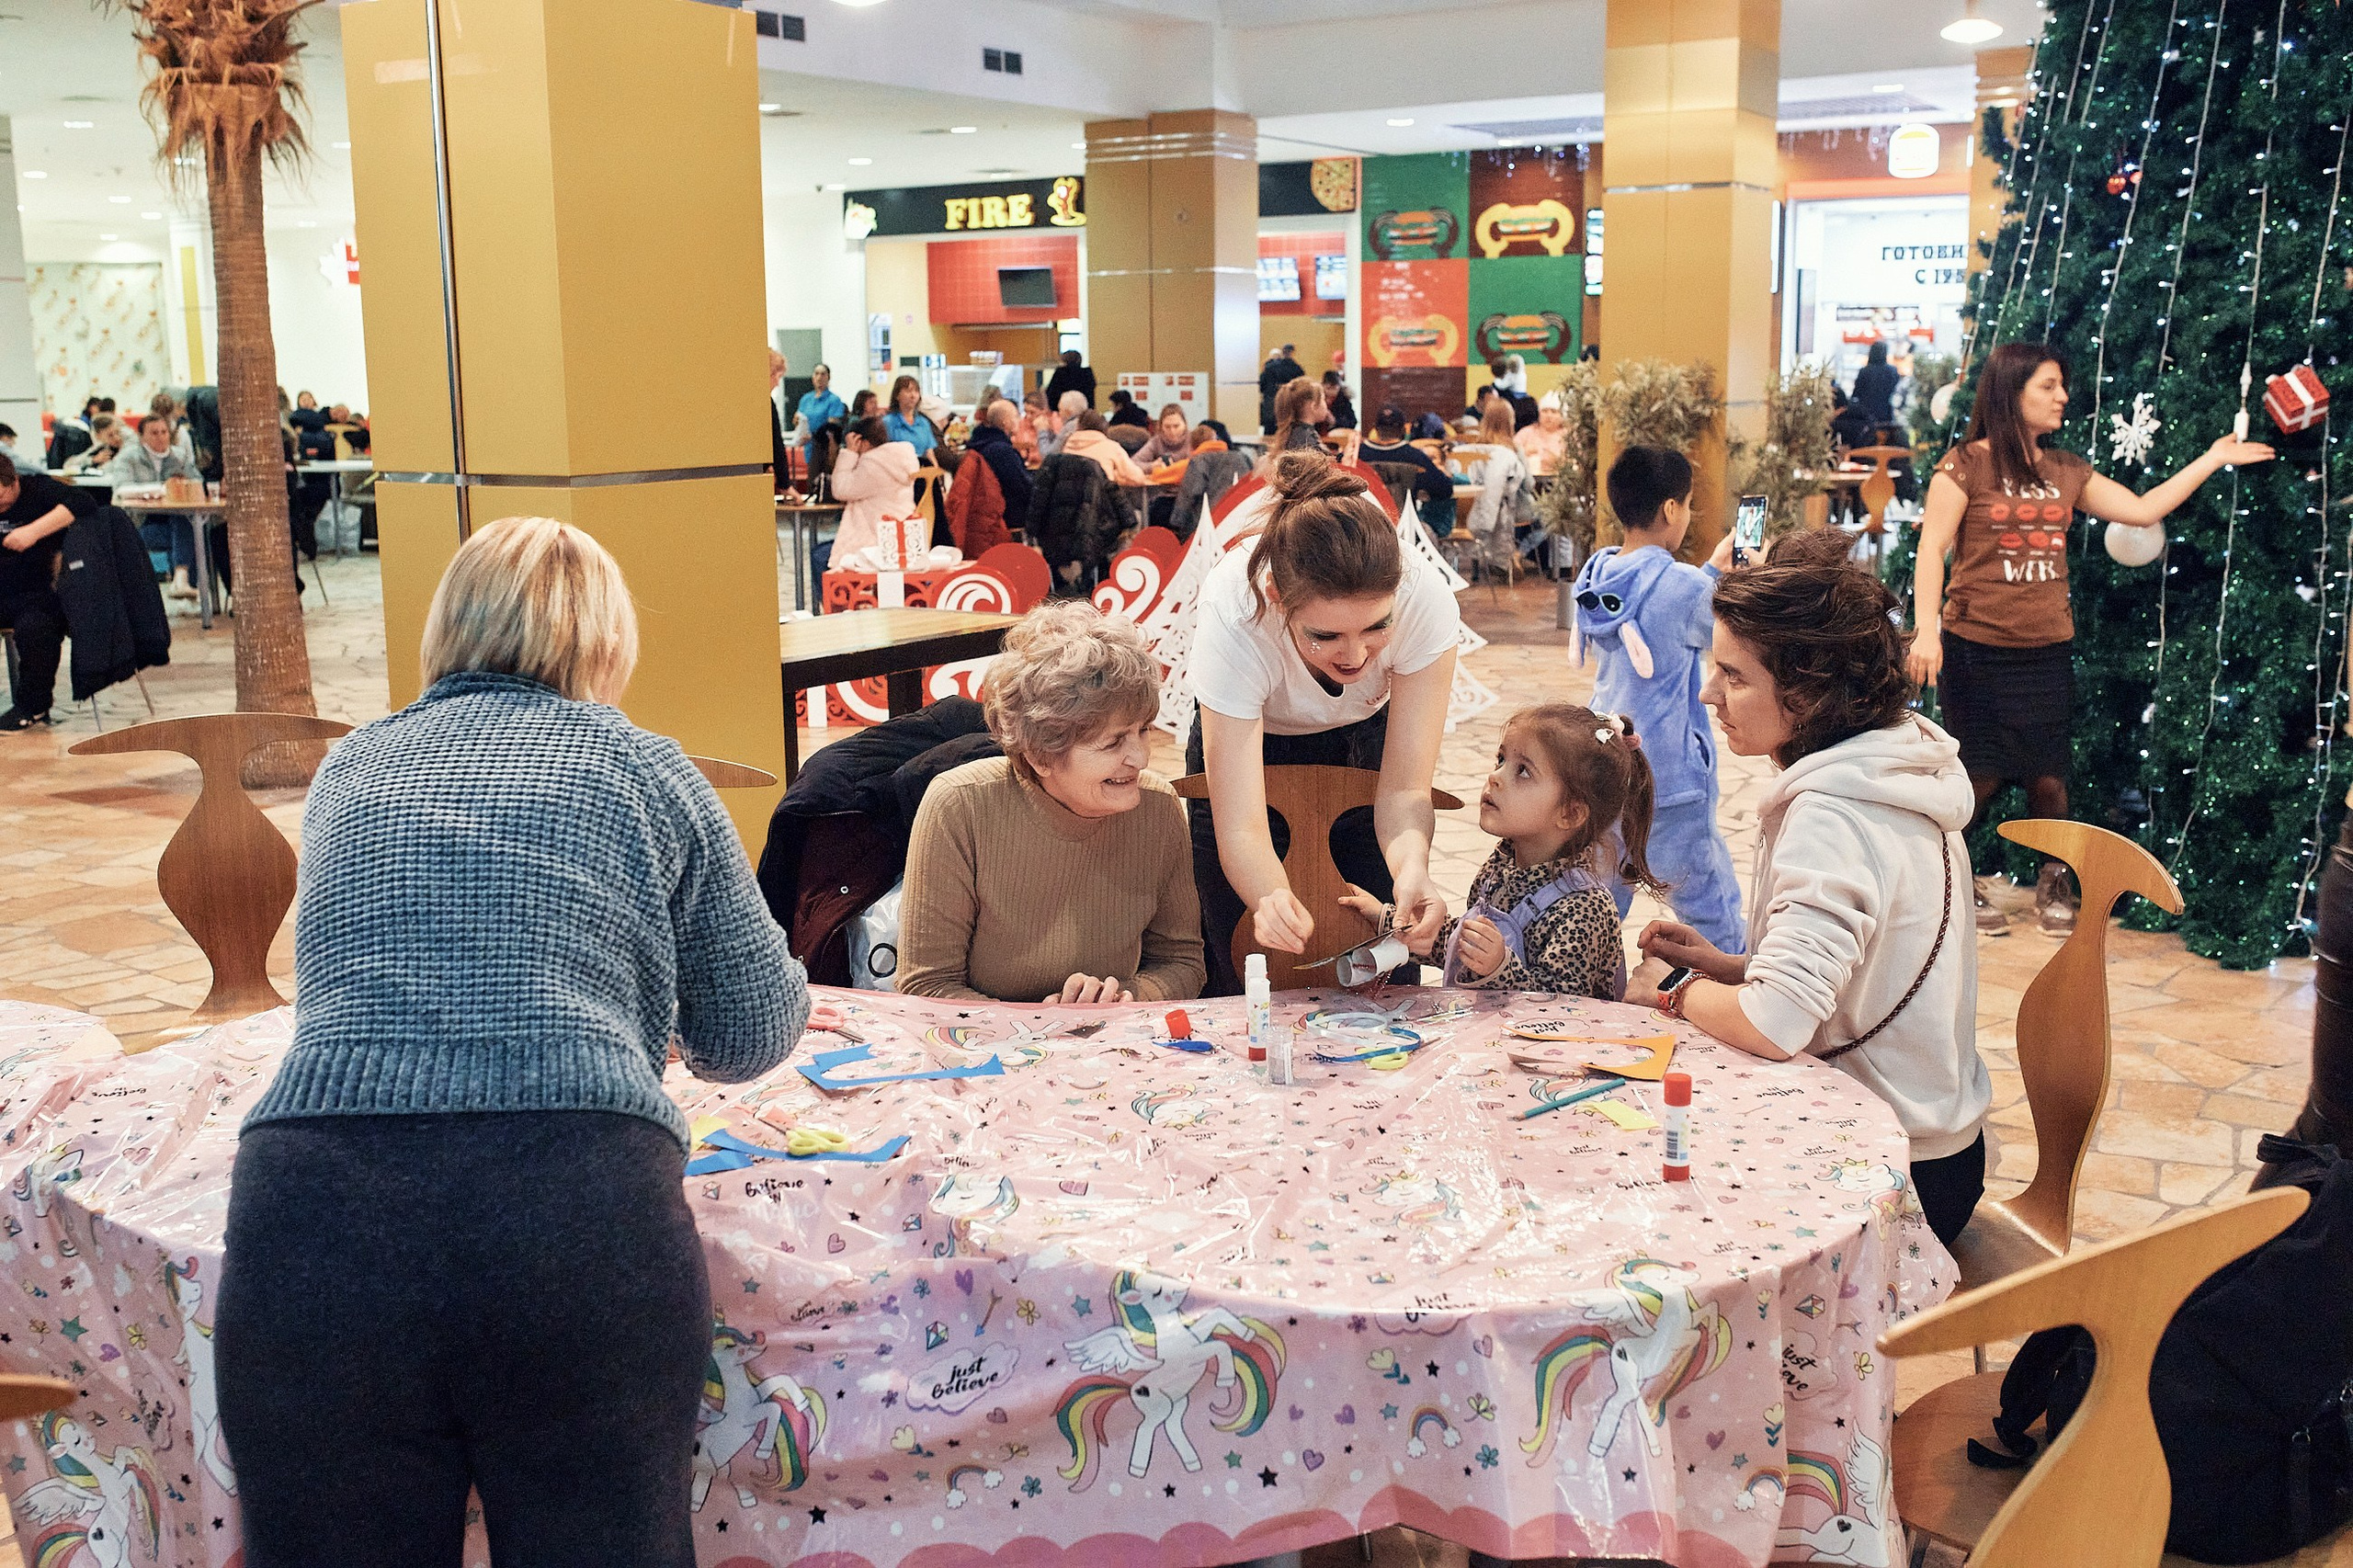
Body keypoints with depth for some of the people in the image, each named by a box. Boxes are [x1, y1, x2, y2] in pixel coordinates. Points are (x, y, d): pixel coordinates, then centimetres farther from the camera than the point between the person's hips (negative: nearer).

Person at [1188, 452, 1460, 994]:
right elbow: (1240, 827, -40)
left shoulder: (1424, 599, -35)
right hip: (1250, 748, -1)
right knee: (1243, 975, -8)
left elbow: (1404, 787, -28)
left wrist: (1412, 870, -49)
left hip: (1365, 744, 2)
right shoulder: (1233, 615, -39)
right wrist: (1272, 902, -60)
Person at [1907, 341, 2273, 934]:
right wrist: (1926, 629, -20)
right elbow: (1932, 550, -11)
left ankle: (2055, 879, 26)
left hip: (2048, 651, 5)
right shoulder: (1966, 465, -6)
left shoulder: (2066, 471, 12)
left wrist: (2213, 459, 16)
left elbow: (2143, 510, 14)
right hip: (1976, 649, -5)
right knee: (1979, 776, 0)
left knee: (2048, 778, 6)